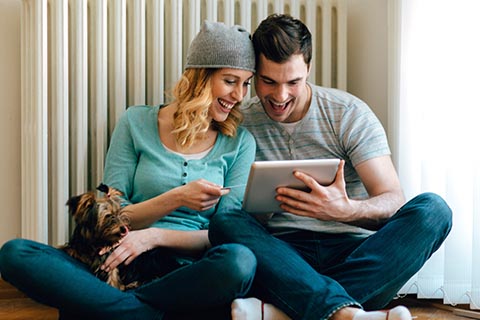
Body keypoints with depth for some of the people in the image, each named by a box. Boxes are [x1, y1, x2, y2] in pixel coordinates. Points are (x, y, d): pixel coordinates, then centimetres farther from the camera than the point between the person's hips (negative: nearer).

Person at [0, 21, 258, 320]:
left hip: (191, 275, 0)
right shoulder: (136, 123, 6)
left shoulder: (240, 142, 7)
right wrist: (176, 198, -15)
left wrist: (154, 236, -13)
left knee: (240, 261, -35)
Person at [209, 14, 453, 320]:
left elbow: (394, 201, -7)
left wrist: (345, 210, -29)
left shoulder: (350, 114, 1)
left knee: (433, 209, -24)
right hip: (282, 254, 0)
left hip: (353, 250, 0)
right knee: (225, 222, -27)